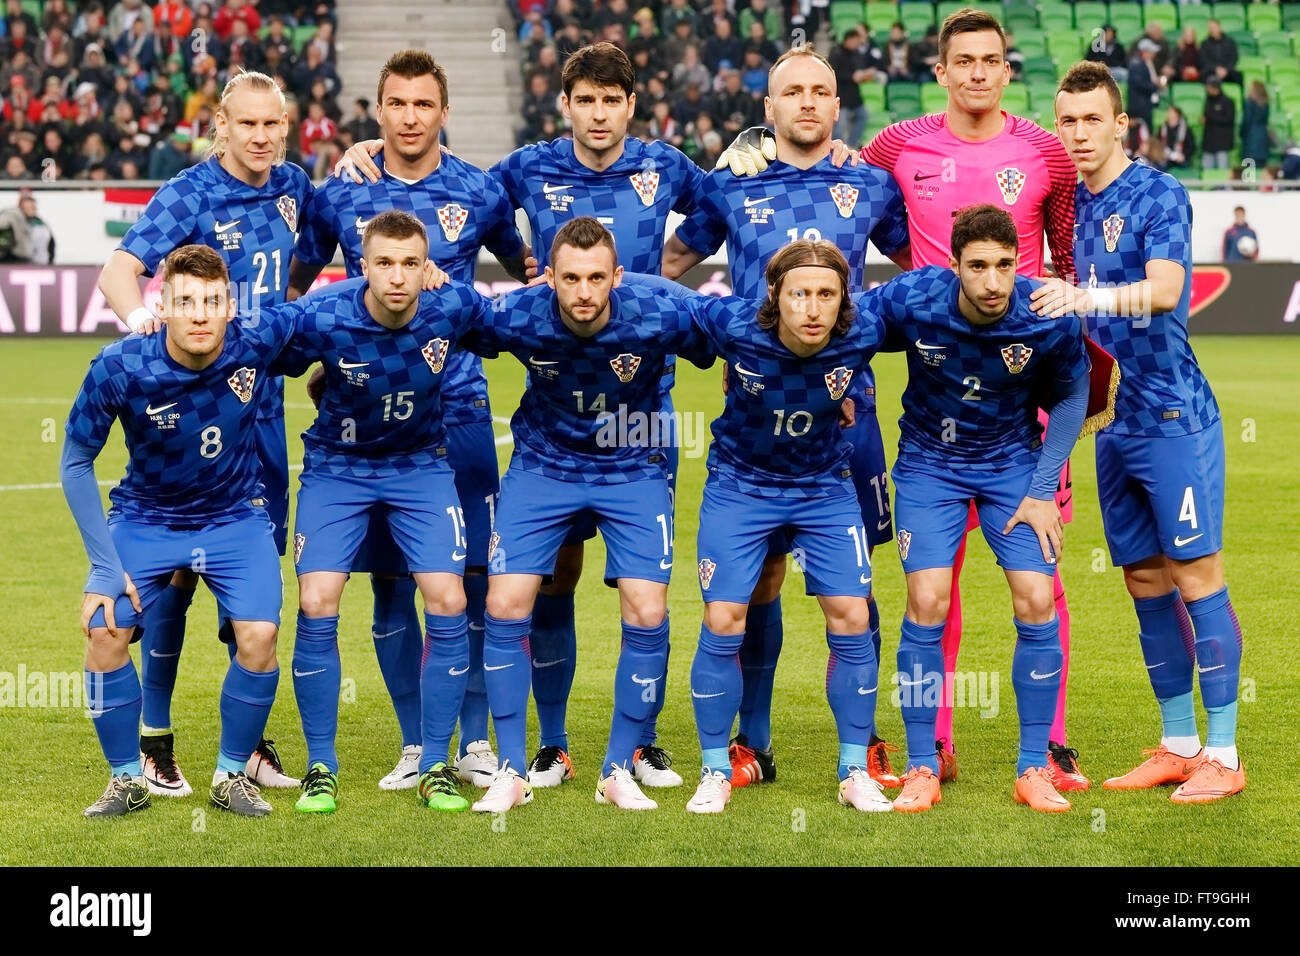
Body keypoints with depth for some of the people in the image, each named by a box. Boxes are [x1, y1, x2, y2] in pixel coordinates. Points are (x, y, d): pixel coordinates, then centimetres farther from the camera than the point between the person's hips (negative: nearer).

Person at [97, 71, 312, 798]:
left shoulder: (292, 186, 7)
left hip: (263, 402, 6)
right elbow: (119, 271, -25)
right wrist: (143, 317, -44)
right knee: (179, 565, -3)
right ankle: (154, 741, 6)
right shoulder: (189, 196, -11)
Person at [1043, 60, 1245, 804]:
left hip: (1173, 417, -7)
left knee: (1197, 579, -6)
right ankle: (1177, 745, 20)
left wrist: (1083, 297, -39)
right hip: (1113, 426, 7)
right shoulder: (1073, 204, 11)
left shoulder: (1159, 196, -10)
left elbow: (1165, 288, -26)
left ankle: (1224, 755, -2)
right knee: (1147, 585, 11)